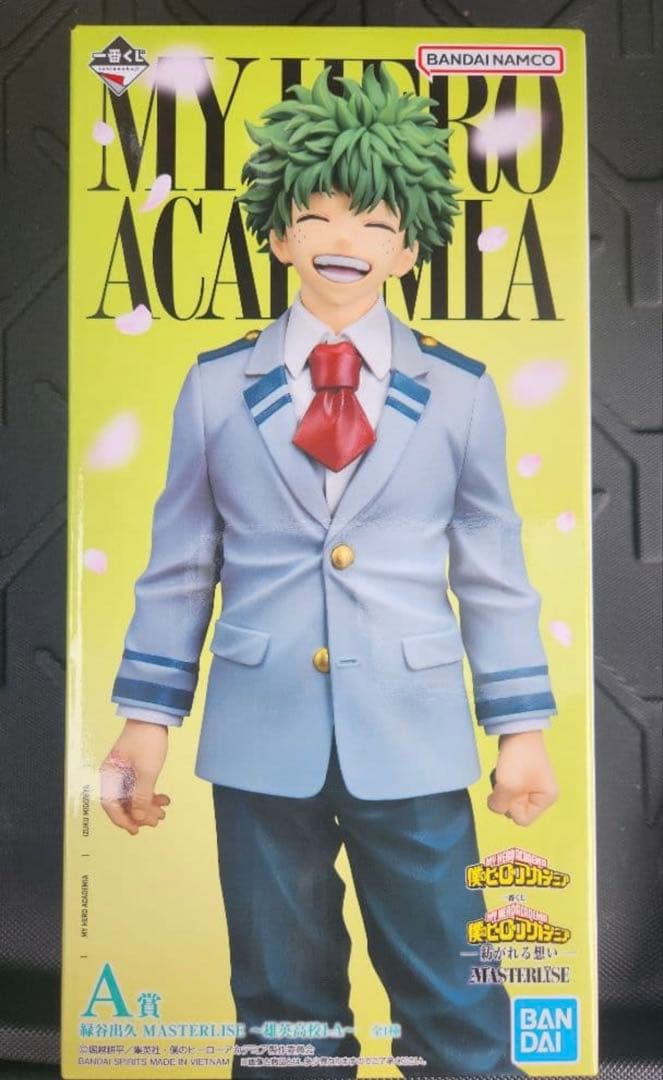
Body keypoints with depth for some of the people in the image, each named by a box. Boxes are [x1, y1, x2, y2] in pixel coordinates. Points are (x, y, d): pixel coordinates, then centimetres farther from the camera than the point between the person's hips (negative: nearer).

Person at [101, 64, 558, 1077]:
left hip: (411, 740, 0)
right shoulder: (217, 385, 2)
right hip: (263, 739, 1)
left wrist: (523, 728, 3)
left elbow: (493, 570, 4)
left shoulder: (460, 391, 1)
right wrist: (147, 719, 4)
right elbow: (179, 566, 5)